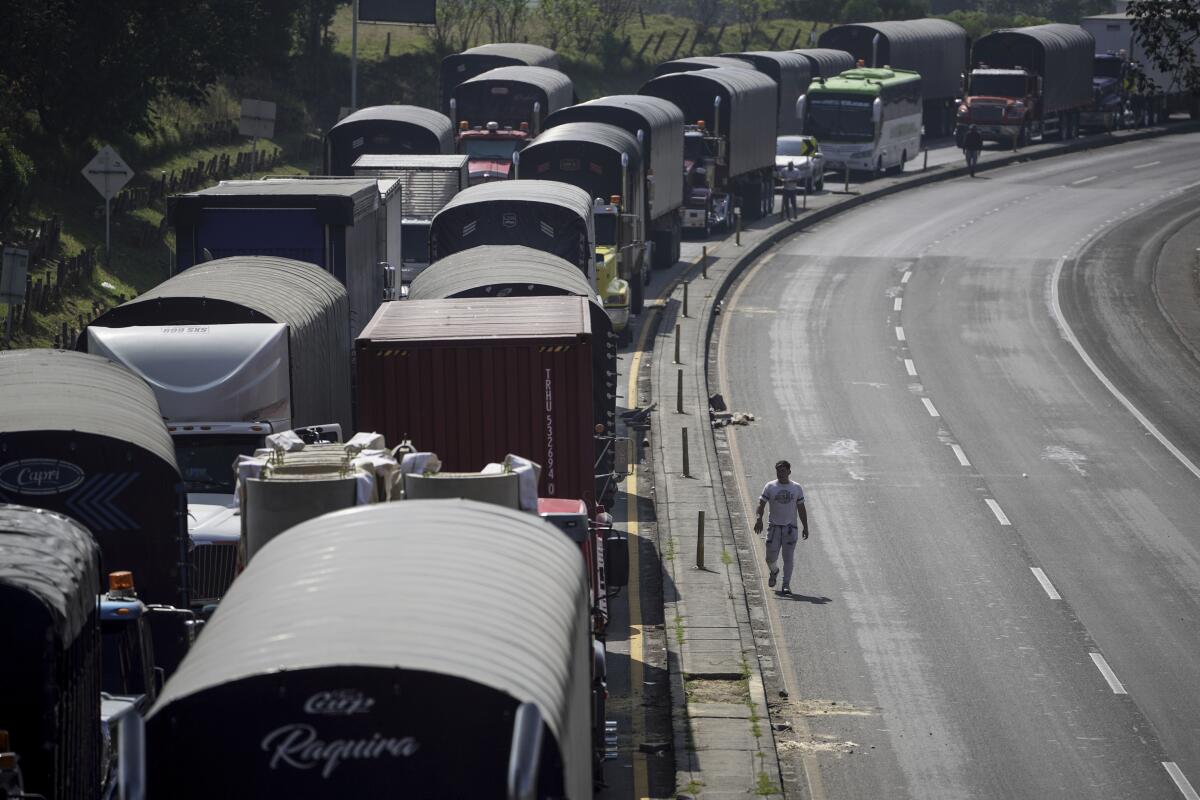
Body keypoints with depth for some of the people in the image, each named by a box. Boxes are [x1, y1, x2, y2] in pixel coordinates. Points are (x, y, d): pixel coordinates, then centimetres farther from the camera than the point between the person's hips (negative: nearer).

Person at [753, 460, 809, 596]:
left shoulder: (797, 488, 6)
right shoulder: (770, 487, 2)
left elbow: (801, 509, 11)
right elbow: (761, 503, -4)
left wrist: (805, 527, 8)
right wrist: (759, 519, -21)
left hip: (790, 527, 0)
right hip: (774, 526, 0)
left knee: (788, 557, -4)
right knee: (771, 557, 0)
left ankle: (786, 584, 1)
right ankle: (774, 572, 32)